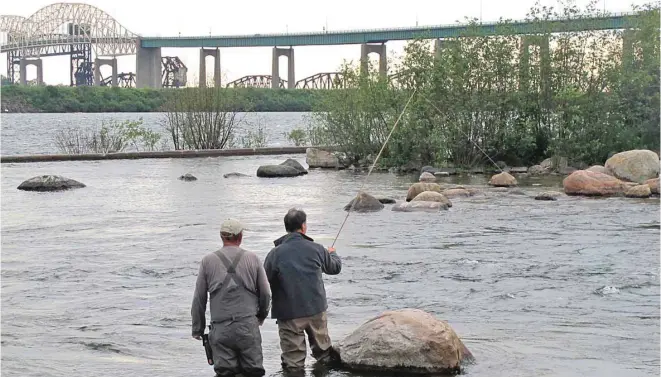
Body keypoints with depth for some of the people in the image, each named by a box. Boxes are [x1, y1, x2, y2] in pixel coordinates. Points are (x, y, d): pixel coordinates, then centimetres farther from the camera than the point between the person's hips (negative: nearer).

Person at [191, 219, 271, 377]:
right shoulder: (252, 259, 3)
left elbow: (199, 299, 5)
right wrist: (262, 315, 26)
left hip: (220, 330, 0)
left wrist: (197, 328, 15)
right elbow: (265, 293, 7)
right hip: (248, 326, 0)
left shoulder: (208, 261, 3)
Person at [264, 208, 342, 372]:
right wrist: (333, 254, 39)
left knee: (293, 361, 4)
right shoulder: (316, 249, -2)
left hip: (289, 314, -2)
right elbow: (335, 268, 16)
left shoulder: (275, 254, -10)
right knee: (322, 346, 23)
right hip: (317, 309, 3)